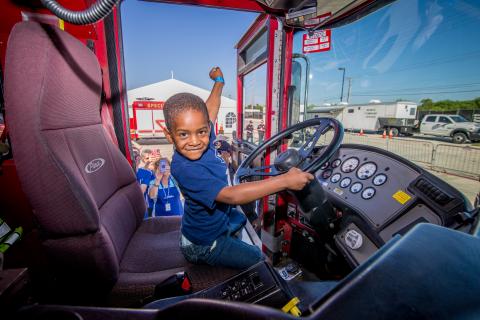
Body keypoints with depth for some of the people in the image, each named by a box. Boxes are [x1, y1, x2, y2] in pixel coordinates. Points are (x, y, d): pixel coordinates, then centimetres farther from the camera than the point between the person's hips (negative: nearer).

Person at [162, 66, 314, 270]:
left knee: (240, 218, 35)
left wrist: (219, 82, 16)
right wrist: (285, 180, -45)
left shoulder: (203, 140, -17)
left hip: (217, 222, 8)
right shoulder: (184, 168, -38)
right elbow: (232, 196, -46)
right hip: (204, 245, -7)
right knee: (258, 259, 9)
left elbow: (210, 111, 3)